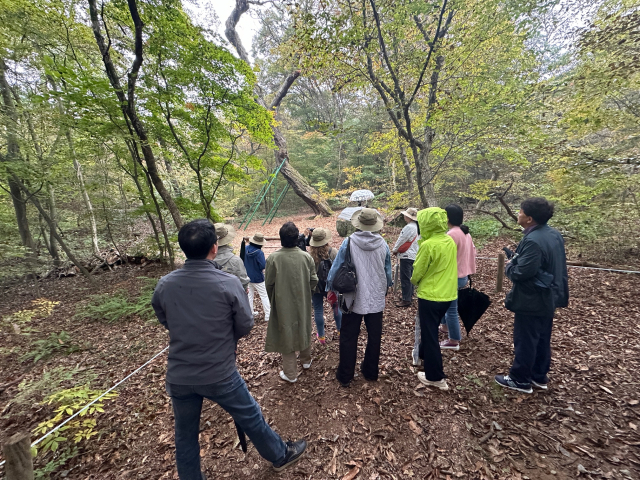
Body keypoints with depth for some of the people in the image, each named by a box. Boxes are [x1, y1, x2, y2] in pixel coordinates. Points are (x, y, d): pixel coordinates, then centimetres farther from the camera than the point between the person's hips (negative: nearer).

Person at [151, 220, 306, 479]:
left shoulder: (163, 285, -11)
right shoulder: (229, 283, -22)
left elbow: (166, 322, 5)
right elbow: (245, 325, -10)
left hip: (178, 377, 3)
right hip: (220, 375, -2)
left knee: (185, 435, 25)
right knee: (251, 417, 20)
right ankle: (280, 455, 44)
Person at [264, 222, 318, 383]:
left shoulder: (273, 258, -20)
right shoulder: (306, 257, -13)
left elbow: (268, 283, -10)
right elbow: (314, 281, -5)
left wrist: (273, 299, 10)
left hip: (283, 304, -3)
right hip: (303, 303, 3)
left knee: (286, 334, 13)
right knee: (304, 329, 24)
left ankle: (290, 373, 26)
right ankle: (306, 360, 45)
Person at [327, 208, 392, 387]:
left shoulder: (349, 242, -13)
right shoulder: (383, 244, -5)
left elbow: (336, 268, -11)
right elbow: (388, 273, 5)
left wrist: (330, 289, 4)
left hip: (354, 299, -2)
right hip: (376, 299, 3)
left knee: (348, 338, 11)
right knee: (374, 336, 18)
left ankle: (345, 376, 24)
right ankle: (370, 372, 35)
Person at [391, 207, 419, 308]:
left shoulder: (409, 227, -20)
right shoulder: (416, 226, 10)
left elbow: (402, 240, -16)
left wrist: (394, 250, 0)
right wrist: (396, 249, 15)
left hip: (406, 256, -10)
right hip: (413, 255, 10)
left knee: (405, 278, -5)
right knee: (409, 277, 20)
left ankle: (406, 300, -1)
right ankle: (410, 295, 32)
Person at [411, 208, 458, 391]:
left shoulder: (428, 245, -21)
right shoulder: (450, 241, 3)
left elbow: (417, 272, -12)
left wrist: (414, 281, 9)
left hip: (430, 296, -8)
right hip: (447, 294, 8)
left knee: (429, 335, 6)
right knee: (431, 331, 26)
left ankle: (435, 377, 17)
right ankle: (424, 354, 47)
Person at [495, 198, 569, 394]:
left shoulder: (533, 241, -27)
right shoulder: (554, 234, 5)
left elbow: (520, 273, -30)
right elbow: (555, 265, 15)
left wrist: (509, 267, -10)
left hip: (531, 300, -10)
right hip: (549, 297, 10)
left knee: (525, 341, 5)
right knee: (542, 339, 20)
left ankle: (520, 380, 21)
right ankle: (539, 377, 35)